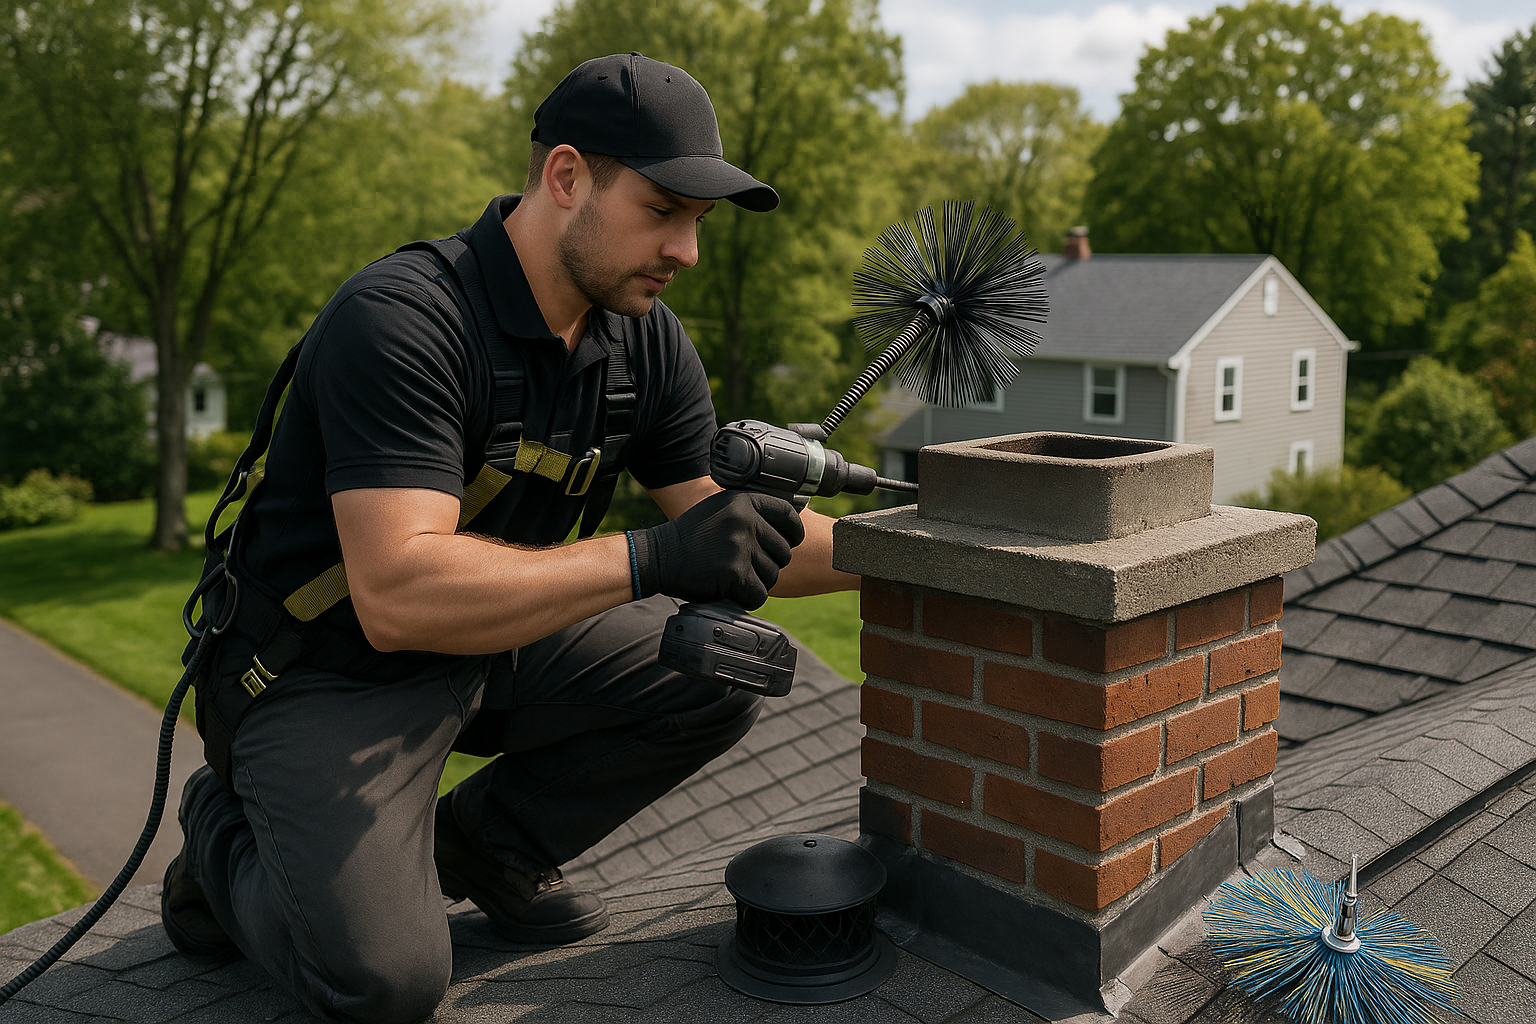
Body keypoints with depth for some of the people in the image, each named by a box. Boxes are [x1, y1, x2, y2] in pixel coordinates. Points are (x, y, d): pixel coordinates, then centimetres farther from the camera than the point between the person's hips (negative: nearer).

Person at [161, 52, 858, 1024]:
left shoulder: (645, 340, -3)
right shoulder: (403, 320, -27)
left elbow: (730, 533, 0)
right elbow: (398, 593, -36)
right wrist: (650, 558, -42)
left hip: (493, 642, 7)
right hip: (328, 674, -7)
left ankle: (488, 842, 11)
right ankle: (231, 835, 11)